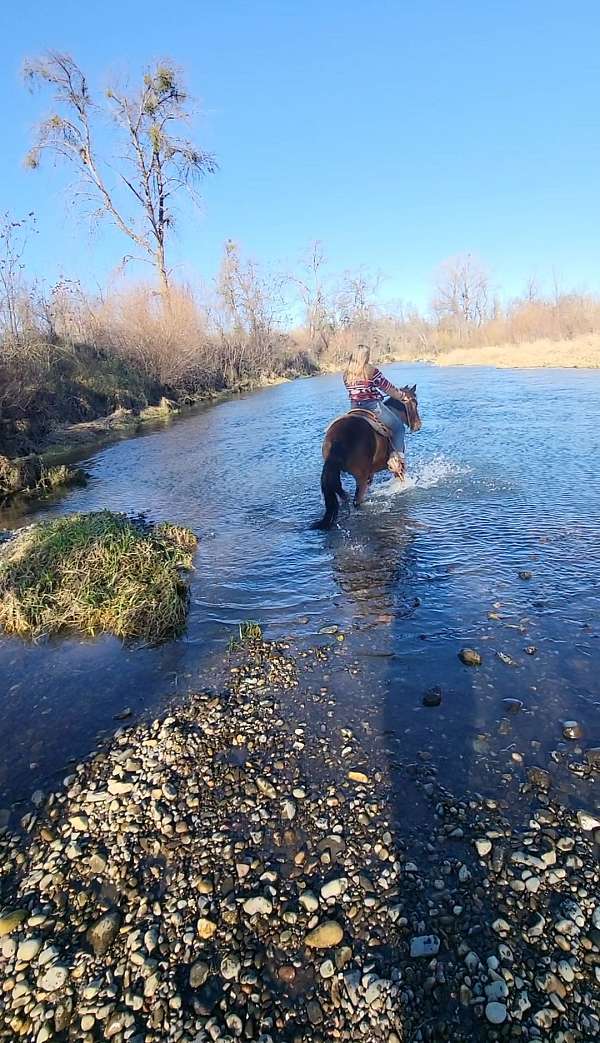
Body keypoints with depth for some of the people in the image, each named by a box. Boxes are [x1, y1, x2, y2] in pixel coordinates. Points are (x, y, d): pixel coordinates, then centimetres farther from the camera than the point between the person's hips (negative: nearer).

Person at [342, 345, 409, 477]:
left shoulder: (347, 374, 7)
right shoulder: (372, 371, -10)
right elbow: (388, 388, -2)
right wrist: (402, 396, 14)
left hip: (355, 408, 7)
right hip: (373, 406, -7)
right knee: (398, 426, 8)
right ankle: (397, 458, -6)